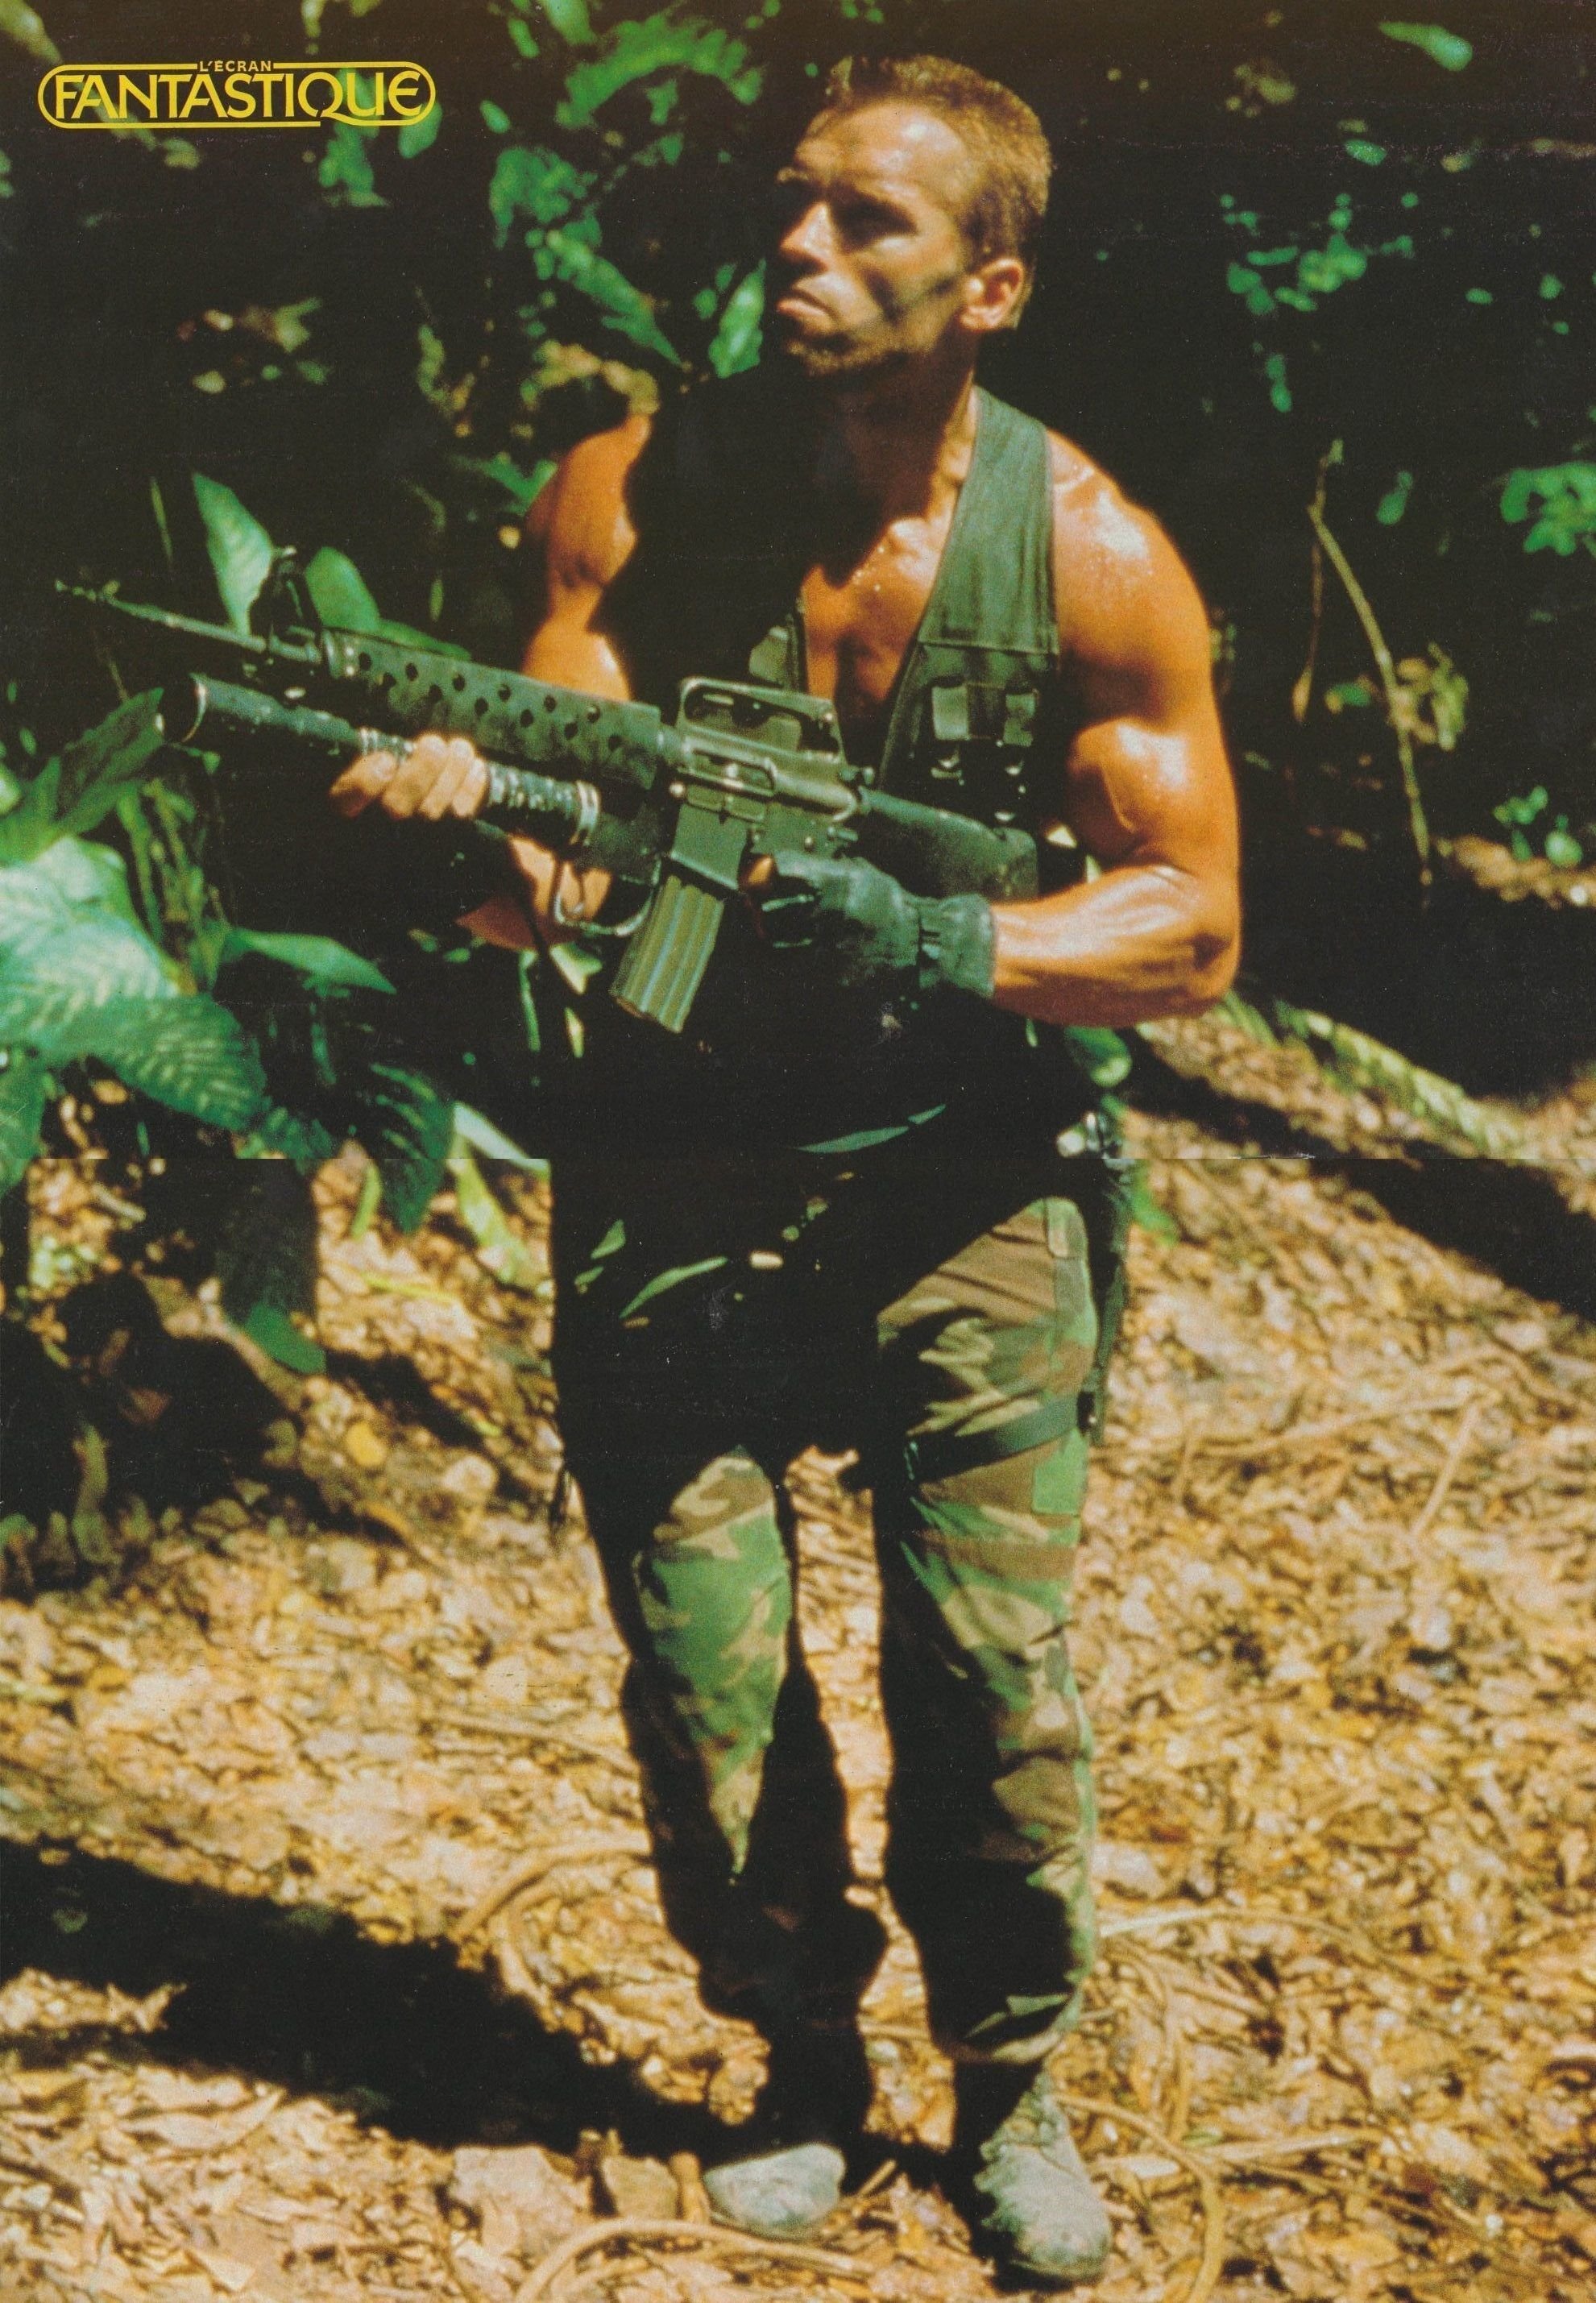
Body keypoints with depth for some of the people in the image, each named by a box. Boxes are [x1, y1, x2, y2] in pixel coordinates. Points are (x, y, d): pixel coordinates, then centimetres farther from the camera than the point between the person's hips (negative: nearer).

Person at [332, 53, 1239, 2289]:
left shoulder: (1091, 555, -7)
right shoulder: (635, 492, -5)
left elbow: (1191, 932, -5)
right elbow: (562, 876, -11)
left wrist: (943, 947, -22)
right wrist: (452, 800, -34)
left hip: (966, 1178, -1)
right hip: (679, 1168, 1)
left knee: (999, 1694, -6)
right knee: (708, 1703, -1)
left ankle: (1010, 2087, 21)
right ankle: (803, 2065, 26)